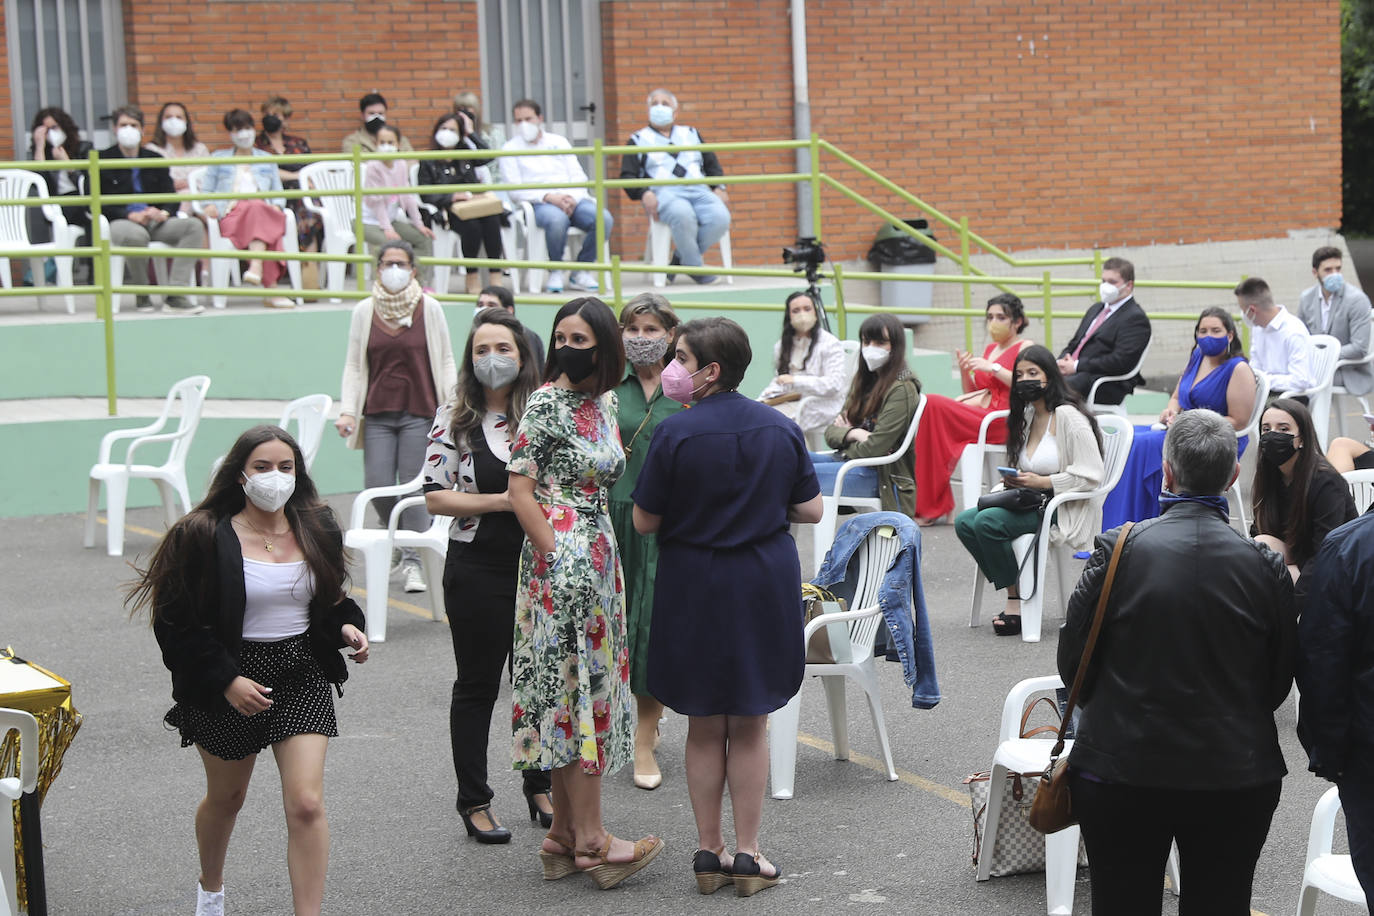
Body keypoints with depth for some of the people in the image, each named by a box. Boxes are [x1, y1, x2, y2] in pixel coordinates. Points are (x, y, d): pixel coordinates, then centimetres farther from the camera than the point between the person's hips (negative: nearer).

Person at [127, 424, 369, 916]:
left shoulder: (316, 530, 2)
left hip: (301, 678, 2)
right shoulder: (204, 537, -12)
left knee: (306, 804, -13)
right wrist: (225, 679, -19)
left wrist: (346, 626, -4)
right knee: (226, 798, 20)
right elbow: (177, 623, -11)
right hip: (230, 683, -2)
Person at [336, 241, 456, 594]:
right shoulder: (364, 311, 9)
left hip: (419, 413, -2)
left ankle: (413, 560, 3)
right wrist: (347, 411, 1)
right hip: (377, 414, 2)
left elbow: (445, 362, 7)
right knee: (378, 486, -4)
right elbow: (353, 365, 10)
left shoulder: (429, 308, 4)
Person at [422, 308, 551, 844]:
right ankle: (474, 801, 15)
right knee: (477, 685, 6)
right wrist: (500, 501, -16)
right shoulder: (454, 418, -2)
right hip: (478, 570, -2)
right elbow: (434, 497, -6)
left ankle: (540, 788, 26)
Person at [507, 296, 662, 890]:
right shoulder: (546, 403, -10)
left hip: (598, 557, 8)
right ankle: (591, 840, 0)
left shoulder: (604, 402, 12)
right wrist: (554, 560, -16)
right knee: (580, 689, -5)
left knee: (586, 689, 10)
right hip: (562, 557, -8)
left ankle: (565, 835, 17)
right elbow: (520, 491, -13)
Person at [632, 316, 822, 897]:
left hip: (695, 586, -2)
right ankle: (748, 855, 13)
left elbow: (644, 521, -9)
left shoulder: (676, 433, -15)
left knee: (705, 725, 11)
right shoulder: (780, 428, -2)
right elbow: (811, 511, 3)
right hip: (765, 585, 3)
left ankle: (708, 851, 18)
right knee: (750, 724, 12)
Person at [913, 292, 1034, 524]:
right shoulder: (990, 349, 26)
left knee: (933, 404, -23)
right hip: (979, 415, 7)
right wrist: (964, 372, 8)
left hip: (1004, 423, -7)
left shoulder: (1025, 348, 3)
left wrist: (994, 368, -15)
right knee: (928, 406, -18)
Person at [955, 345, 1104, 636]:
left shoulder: (1068, 416, -12)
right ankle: (1020, 588, -9)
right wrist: (1013, 482, 1)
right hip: (1030, 502, 9)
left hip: (1064, 508, -9)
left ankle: (1017, 600, -13)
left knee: (987, 522, -26)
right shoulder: (1027, 415, 16)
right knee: (964, 522, -12)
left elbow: (1090, 476, -17)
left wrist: (1041, 482, -21)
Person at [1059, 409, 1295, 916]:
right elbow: (1279, 682, 2)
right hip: (1237, 779, 1)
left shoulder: (1119, 549, -12)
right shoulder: (1265, 565, -8)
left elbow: (1072, 662, -4)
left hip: (1123, 768, -1)